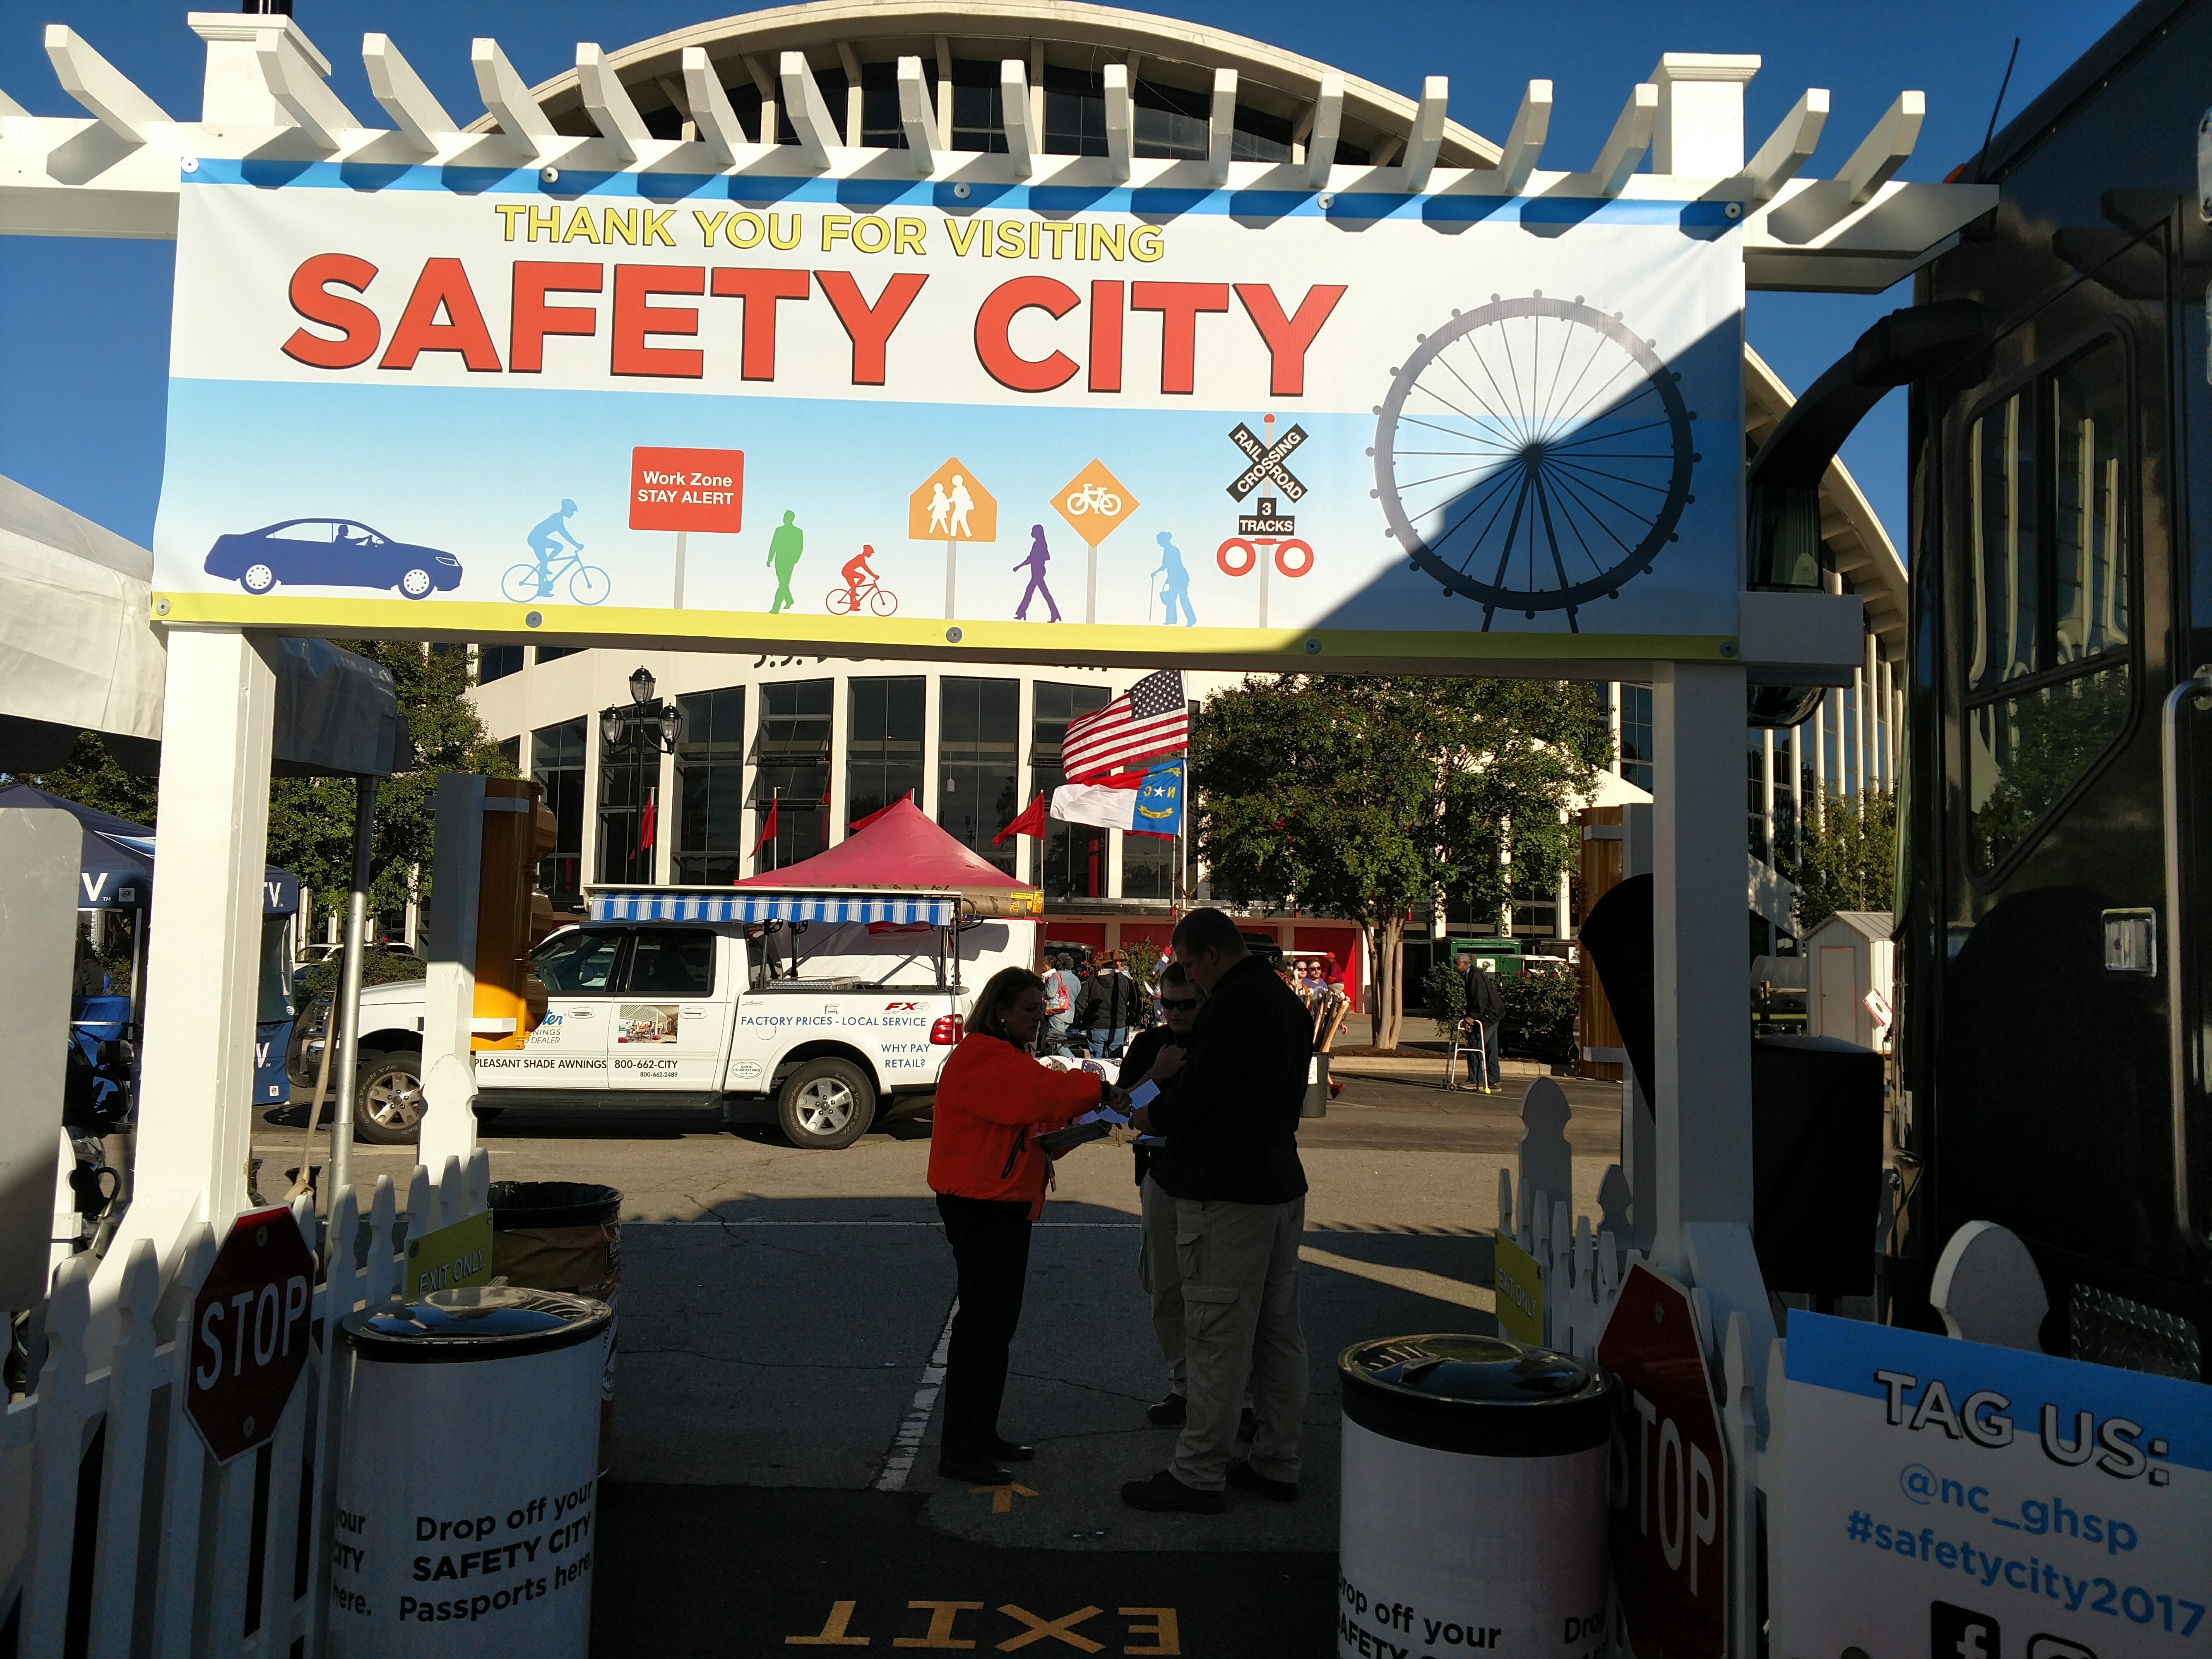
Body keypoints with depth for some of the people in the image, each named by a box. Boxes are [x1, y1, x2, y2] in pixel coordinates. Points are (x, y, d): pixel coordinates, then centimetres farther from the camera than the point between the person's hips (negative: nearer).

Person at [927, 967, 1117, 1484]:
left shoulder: (1009, 1059, 19)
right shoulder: (981, 1059, -16)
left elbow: (1038, 1124, 16)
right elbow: (1043, 1091, -31)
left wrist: (1078, 1124, -1)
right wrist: (1101, 1091, -26)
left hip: (1006, 1205, 11)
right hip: (980, 1205, -11)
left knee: (998, 1322, 15)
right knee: (981, 1321, -6)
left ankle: (981, 1436, 25)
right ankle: (959, 1451, 1)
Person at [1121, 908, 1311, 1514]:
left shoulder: (1232, 1005, -18)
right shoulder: (1288, 1003, 13)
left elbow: (1198, 1094, -20)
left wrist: (1154, 1116, 1)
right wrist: (1182, 1072, 16)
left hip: (1225, 1193, -10)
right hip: (1282, 1185, 10)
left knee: (1216, 1338, -3)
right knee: (1278, 1332, 15)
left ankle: (1198, 1474, 5)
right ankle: (1276, 1463, 24)